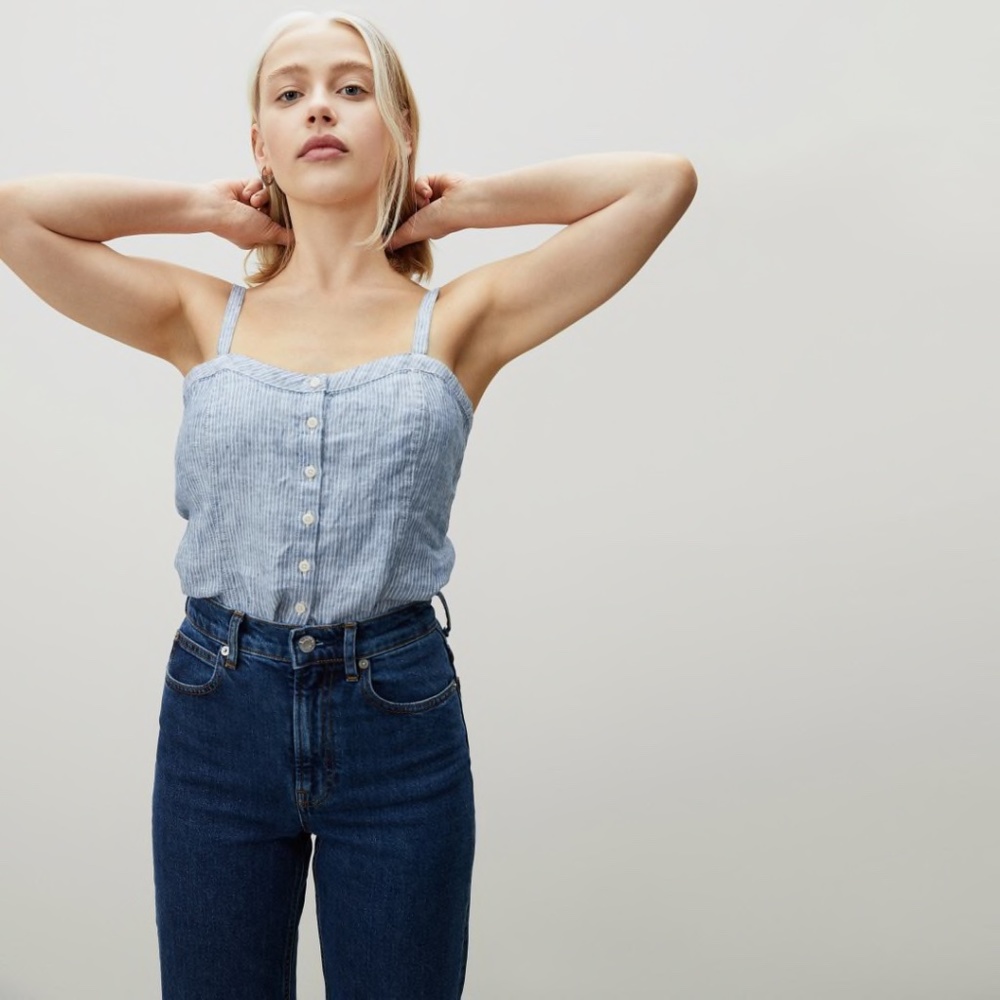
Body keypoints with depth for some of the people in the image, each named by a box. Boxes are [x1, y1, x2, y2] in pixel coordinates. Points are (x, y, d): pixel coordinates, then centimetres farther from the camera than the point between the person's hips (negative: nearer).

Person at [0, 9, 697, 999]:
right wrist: (207, 208, 5)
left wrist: (464, 202, 2)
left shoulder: (460, 319, -1)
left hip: (398, 718, -1)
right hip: (218, 709, 2)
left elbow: (663, 181, -6)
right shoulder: (203, 319, 4)